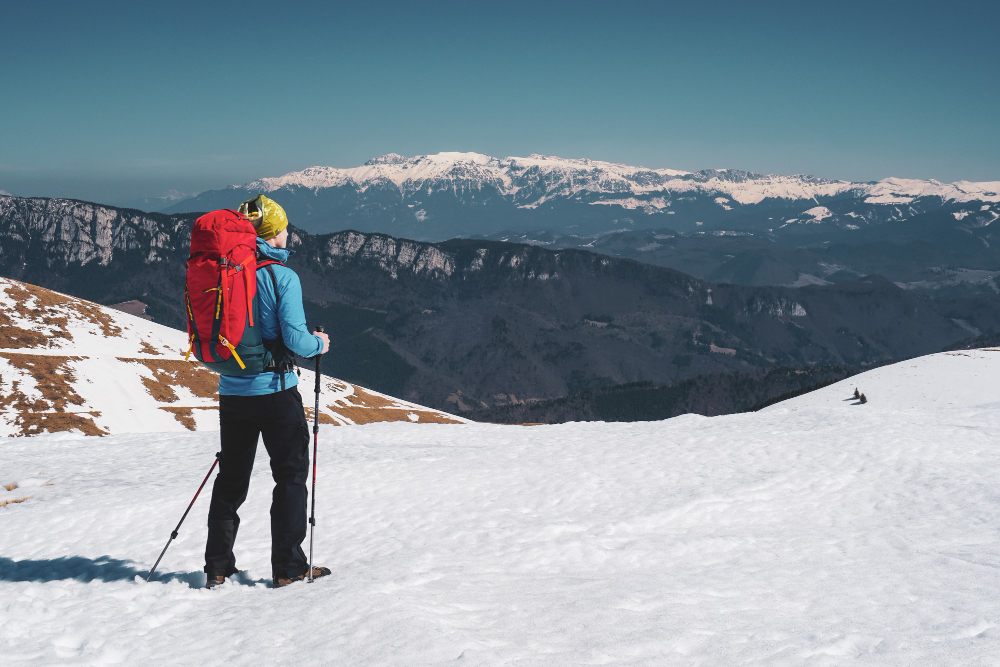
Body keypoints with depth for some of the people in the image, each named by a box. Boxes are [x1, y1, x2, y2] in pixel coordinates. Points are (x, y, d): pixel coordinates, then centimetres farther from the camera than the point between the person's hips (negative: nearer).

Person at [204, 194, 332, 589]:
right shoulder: (282, 277, -13)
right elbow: (295, 339, -17)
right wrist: (318, 344, 3)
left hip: (232, 391, 5)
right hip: (275, 392, -5)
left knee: (231, 477, 15)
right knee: (291, 475, 7)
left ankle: (218, 566, 19)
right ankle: (288, 568, 9)